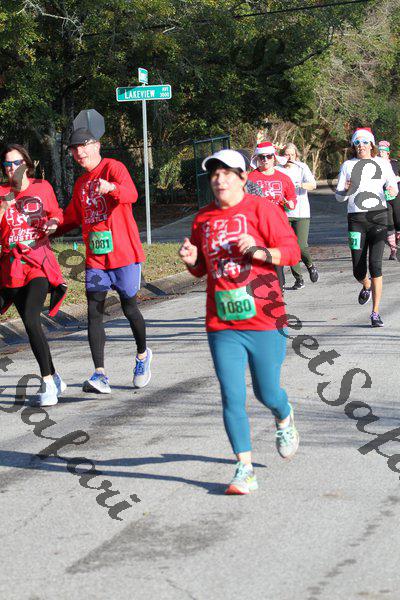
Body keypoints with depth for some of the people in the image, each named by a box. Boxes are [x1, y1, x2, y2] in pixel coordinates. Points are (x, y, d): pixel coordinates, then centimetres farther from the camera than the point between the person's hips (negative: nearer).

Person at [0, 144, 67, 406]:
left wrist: (53, 223, -3)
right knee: (30, 322, 4)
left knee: (30, 318, -20)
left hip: (39, 263, -3)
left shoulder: (42, 187, 4)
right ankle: (53, 377, 20)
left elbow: (56, 213, 18)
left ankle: (48, 383, -17)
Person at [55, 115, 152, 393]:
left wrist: (112, 188, -46)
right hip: (95, 258, 6)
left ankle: (143, 355, 32)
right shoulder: (81, 183, 17)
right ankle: (100, 375, -9)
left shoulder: (113, 167, -6)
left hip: (123, 253, -6)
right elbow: (72, 217, 31)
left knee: (129, 308, 4)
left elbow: (131, 193, -26)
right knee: (94, 312, -6)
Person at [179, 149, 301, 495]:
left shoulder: (261, 209, -4)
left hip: (264, 319, -3)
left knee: (267, 394, 6)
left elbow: (292, 252, -7)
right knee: (232, 398, -4)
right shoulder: (203, 219, 11)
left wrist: (259, 251, -23)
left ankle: (285, 419, 43)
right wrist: (191, 261, -1)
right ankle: (245, 470, 2)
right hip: (222, 324, 3)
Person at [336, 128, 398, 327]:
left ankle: (375, 313, -5)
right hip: (356, 219, 1)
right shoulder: (348, 165, 9)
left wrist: (392, 191, -11)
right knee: (358, 270, -1)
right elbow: (339, 197, 8)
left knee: (375, 265, -12)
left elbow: (393, 186, 13)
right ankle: (367, 286, 37)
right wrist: (346, 190, -15)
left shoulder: (383, 164, 10)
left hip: (379, 216, -1)